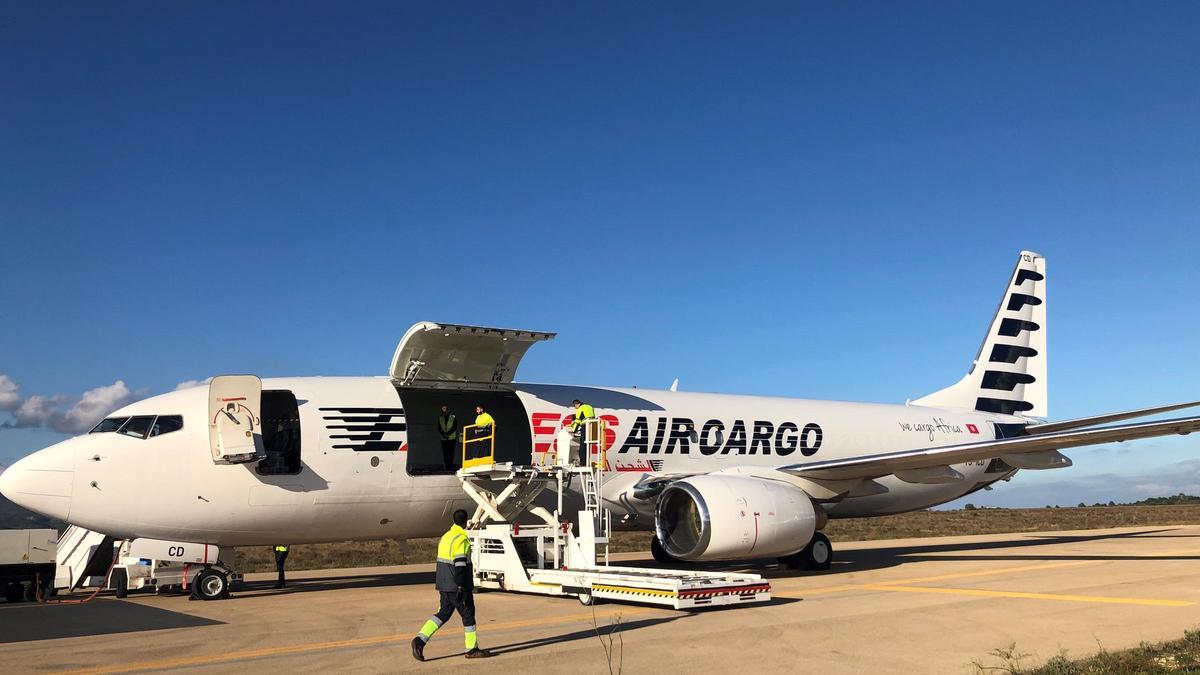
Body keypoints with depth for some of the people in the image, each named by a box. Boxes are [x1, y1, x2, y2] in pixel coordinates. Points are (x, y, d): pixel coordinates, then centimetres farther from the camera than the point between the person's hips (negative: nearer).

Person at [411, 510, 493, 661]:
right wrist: (460, 587, -22)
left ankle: (420, 639, -2)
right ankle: (472, 649, 12)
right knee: (468, 613, 4)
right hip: (457, 586, -8)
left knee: (444, 613, 12)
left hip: (444, 585, 8)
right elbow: (460, 564, -22)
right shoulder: (461, 539, -16)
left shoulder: (445, 537, 13)